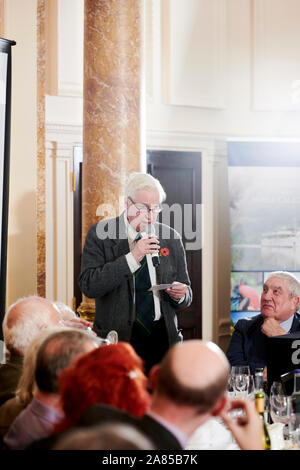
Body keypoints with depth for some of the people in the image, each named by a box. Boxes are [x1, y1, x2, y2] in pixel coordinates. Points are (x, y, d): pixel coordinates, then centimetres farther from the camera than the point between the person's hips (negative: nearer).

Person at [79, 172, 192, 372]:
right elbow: (88, 286, -12)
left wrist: (181, 295, -8)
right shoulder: (100, 234, -1)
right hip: (117, 338, -3)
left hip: (162, 338, 3)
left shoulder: (171, 238, 10)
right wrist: (132, 258, -17)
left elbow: (186, 296, 16)